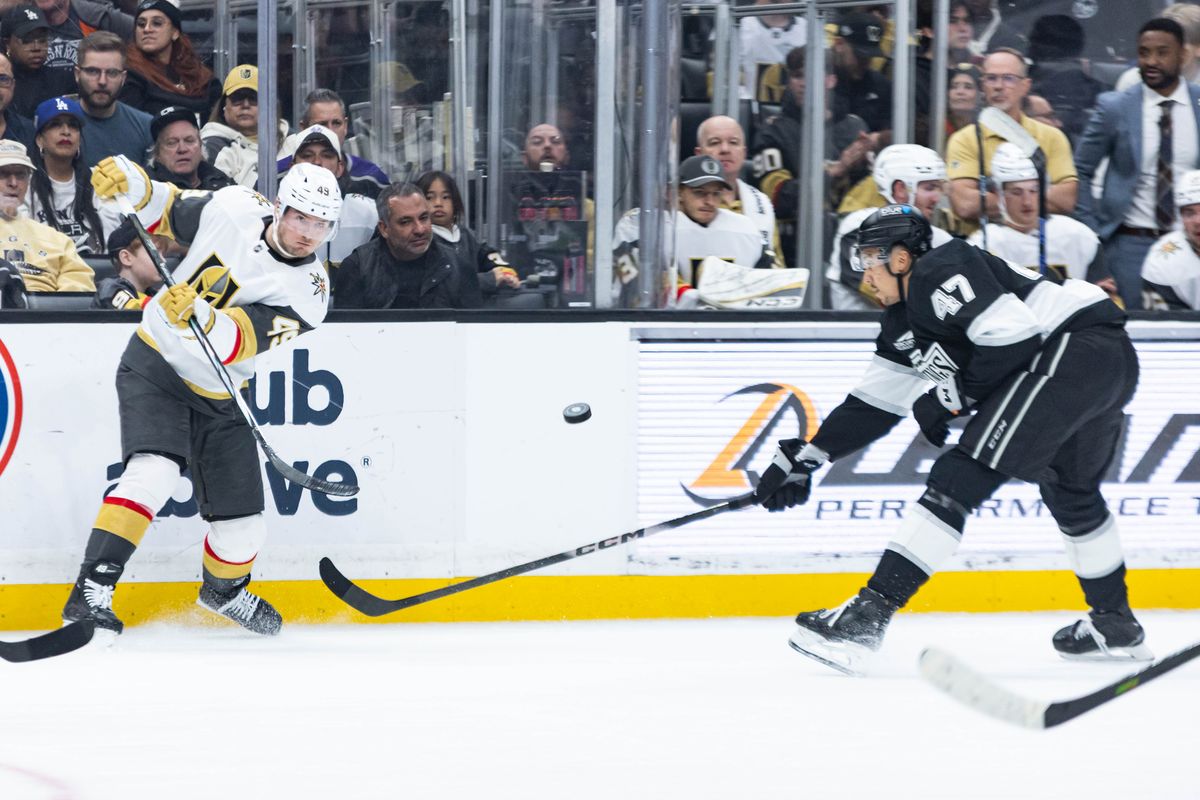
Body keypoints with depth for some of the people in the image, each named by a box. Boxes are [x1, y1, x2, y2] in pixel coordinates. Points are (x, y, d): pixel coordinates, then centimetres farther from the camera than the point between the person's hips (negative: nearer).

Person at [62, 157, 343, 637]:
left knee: (242, 526, 6)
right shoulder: (234, 209, -13)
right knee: (154, 472, -28)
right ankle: (91, 593, -31)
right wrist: (129, 182, -14)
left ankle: (224, 588, 42)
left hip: (217, 400, 2)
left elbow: (235, 342, -30)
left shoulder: (307, 294, -17)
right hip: (154, 364, -2)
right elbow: (166, 210, 6)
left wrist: (201, 317, -50)